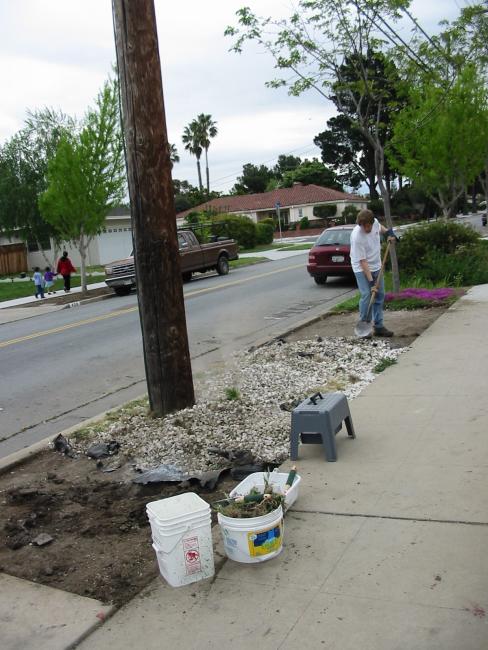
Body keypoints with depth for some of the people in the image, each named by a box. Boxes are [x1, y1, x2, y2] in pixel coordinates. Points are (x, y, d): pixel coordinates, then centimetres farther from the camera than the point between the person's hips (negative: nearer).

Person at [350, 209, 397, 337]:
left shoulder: (375, 222, -11)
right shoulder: (357, 237, -29)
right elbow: (363, 261, -27)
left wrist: (388, 232, 0)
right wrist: (371, 281, -28)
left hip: (376, 266, 7)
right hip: (362, 269, -7)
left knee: (380, 296, 7)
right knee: (367, 296, -16)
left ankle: (378, 326, 14)